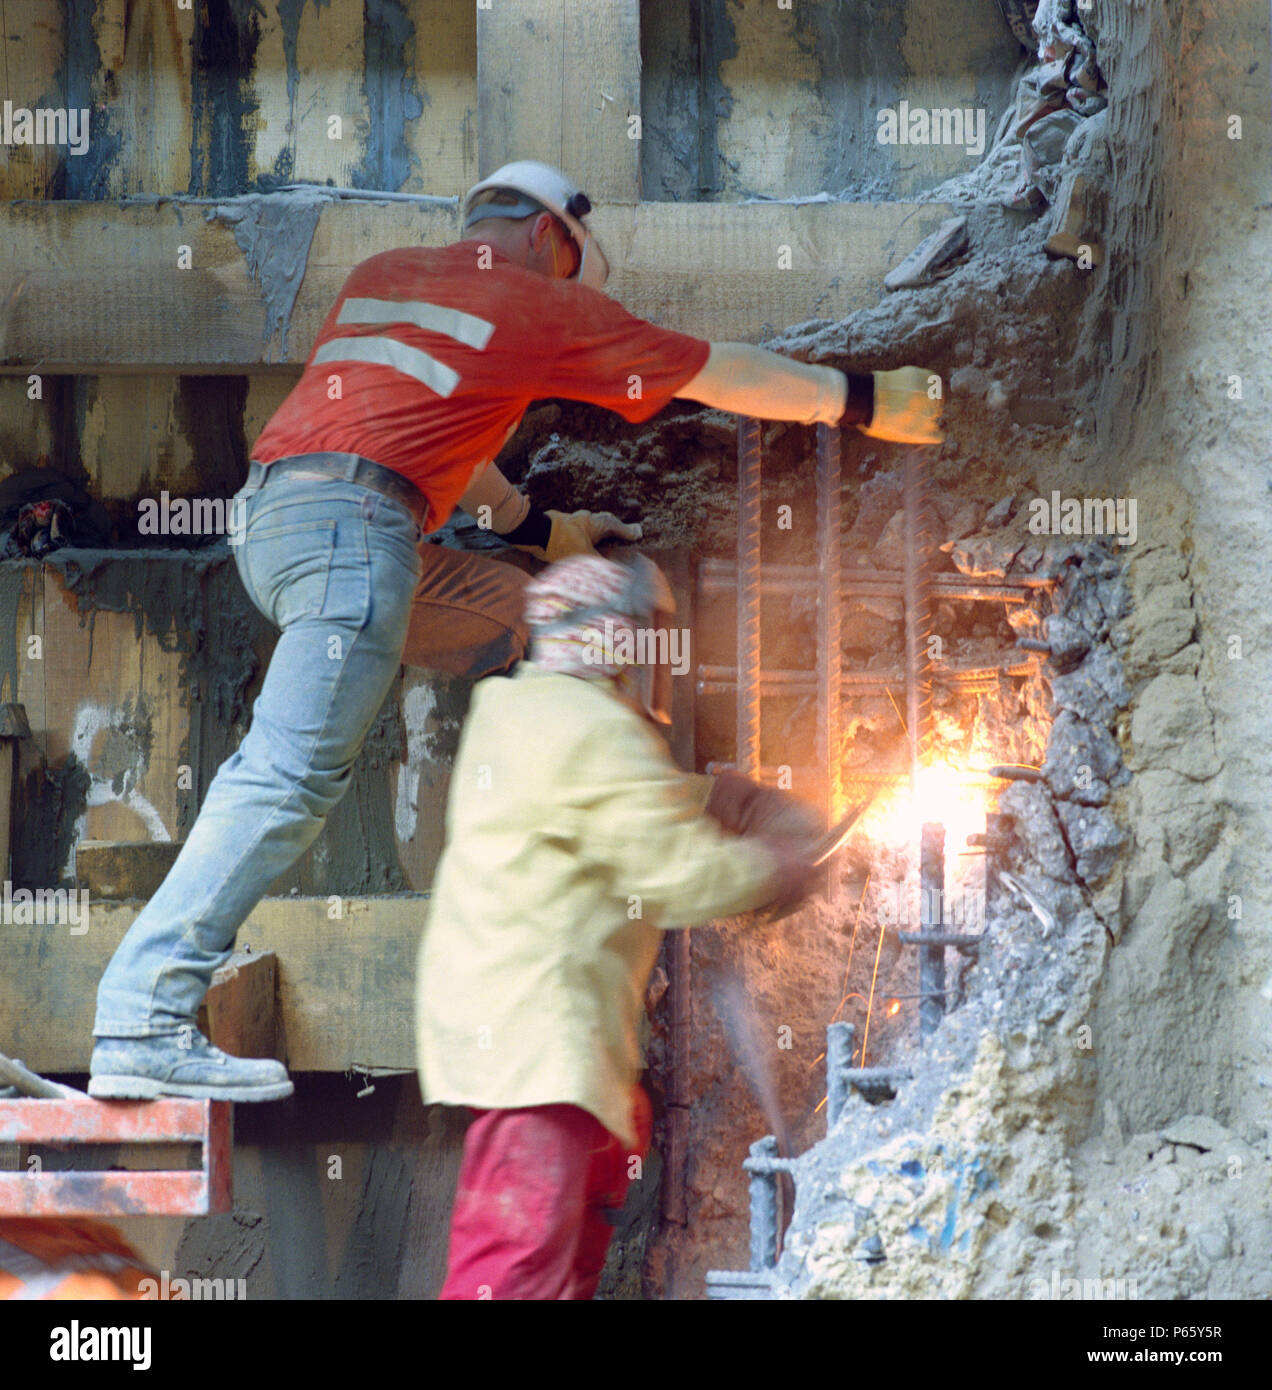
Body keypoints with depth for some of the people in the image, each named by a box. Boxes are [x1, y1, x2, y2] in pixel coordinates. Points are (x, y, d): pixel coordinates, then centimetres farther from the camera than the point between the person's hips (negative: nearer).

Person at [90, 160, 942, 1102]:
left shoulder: (380, 274, 26)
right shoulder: (541, 302, 9)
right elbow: (723, 374, 16)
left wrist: (546, 530, 46)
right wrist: (865, 400, 28)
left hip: (270, 517, 9)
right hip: (353, 520, -9)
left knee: (512, 619, 22)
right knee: (295, 772, -16)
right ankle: (144, 1023, -25)